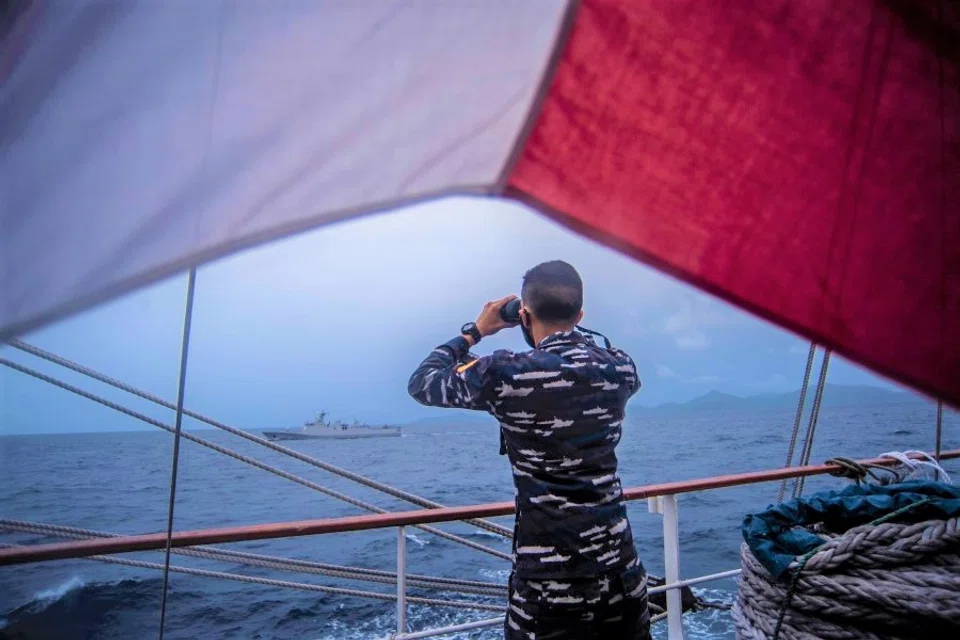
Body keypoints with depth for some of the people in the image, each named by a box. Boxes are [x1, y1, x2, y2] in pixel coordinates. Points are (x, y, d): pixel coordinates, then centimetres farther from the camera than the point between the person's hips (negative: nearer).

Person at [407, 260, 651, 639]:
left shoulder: (505, 374, -16)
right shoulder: (620, 368, -3)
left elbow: (421, 383, 1)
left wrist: (475, 330, 9)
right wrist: (560, 337, 20)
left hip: (548, 580, -3)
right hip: (619, 568, 4)